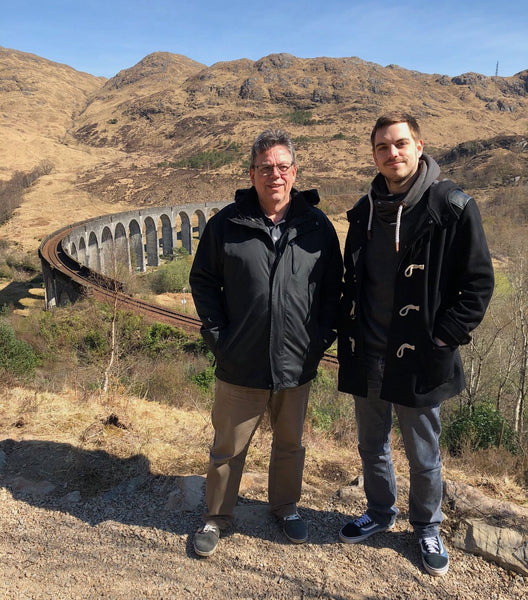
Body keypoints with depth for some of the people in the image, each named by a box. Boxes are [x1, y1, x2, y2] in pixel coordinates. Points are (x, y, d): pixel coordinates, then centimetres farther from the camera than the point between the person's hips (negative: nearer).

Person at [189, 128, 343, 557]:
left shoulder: (317, 226, -1)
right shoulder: (227, 224, -5)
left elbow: (333, 287, 7)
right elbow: (203, 281, 3)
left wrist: (323, 338, -1)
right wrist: (217, 336, -4)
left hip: (297, 365, 2)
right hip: (240, 365, -1)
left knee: (290, 444, 21)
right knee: (228, 447, 15)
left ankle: (285, 506, 47)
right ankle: (217, 516, 39)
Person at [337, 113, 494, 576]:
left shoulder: (452, 207, -10)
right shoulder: (365, 211, 6)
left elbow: (478, 283, -7)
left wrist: (444, 338, -13)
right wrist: (348, 336, 6)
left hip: (419, 361, -4)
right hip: (366, 359, 5)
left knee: (423, 456, 15)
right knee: (372, 446, 21)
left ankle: (427, 527, 41)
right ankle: (380, 512, 45)